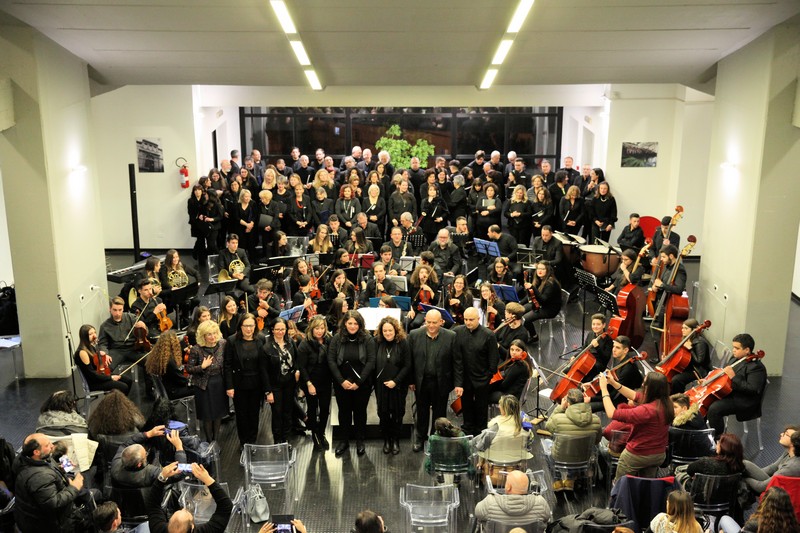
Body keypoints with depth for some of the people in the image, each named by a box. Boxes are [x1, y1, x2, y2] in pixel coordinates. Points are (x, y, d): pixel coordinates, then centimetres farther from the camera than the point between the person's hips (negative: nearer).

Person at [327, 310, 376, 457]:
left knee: (360, 411, 11)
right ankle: (345, 440, 28)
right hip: (341, 383, 1)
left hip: (361, 384, -1)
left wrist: (358, 382, -15)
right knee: (344, 411, 12)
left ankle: (360, 441, 27)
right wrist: (341, 381, -12)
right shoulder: (336, 339, -4)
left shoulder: (368, 339, -8)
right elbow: (331, 360, -5)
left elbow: (371, 362, -10)